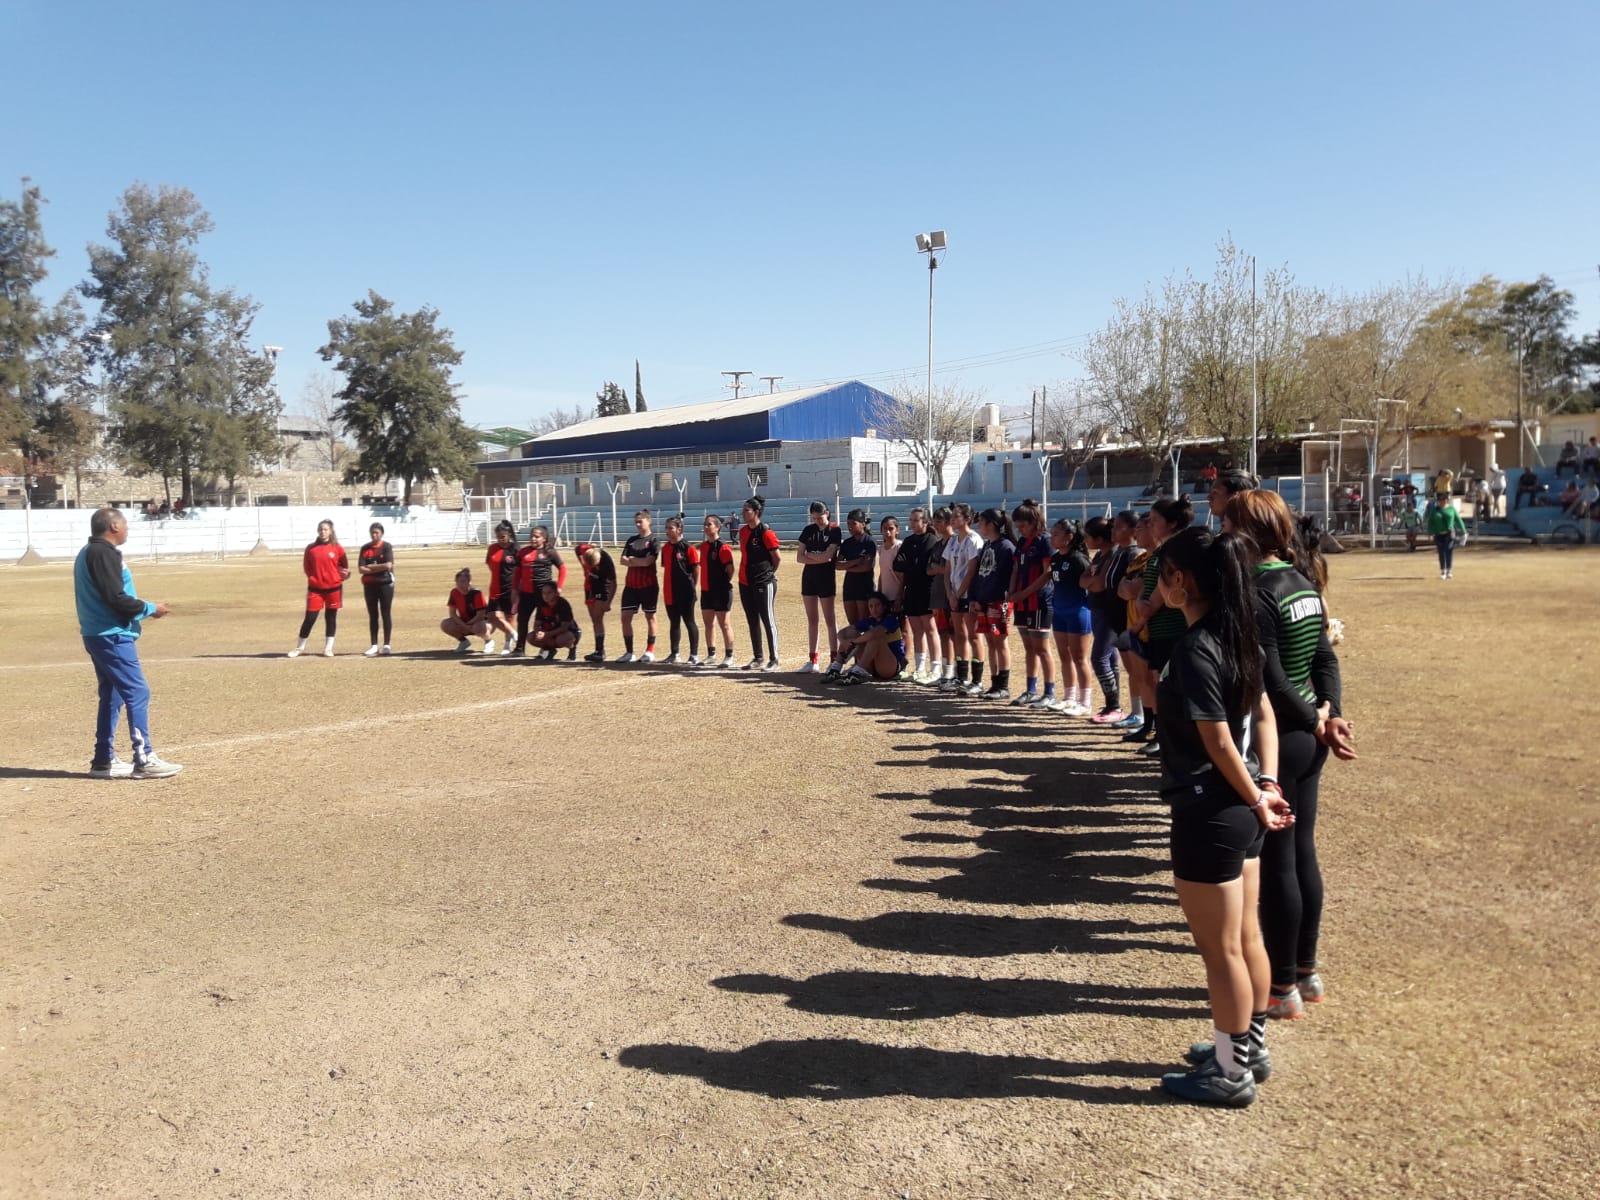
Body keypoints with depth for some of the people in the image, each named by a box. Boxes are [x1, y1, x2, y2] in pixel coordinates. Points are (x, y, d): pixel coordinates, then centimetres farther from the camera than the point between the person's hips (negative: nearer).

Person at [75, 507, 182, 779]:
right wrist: (150, 608, -8)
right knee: (138, 693, -9)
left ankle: (104, 761, 19)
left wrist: (142, 609, 12)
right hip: (112, 636, -11)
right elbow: (116, 598, -21)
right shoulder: (104, 553, -15)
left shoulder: (88, 553, 16)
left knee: (112, 696, 14)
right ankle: (144, 760, -8)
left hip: (99, 635, 11)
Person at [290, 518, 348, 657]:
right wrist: (313, 578, -4)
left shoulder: (337, 548, 0)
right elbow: (307, 567, 8)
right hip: (315, 588, 0)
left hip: (333, 588, 0)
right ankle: (300, 648, 12)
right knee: (309, 618, 0)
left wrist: (339, 577, -10)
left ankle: (328, 648, 13)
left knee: (331, 618, 6)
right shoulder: (310, 548, 3)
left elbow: (345, 567, 6)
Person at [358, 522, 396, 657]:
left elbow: (388, 565, -15)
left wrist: (370, 566, -7)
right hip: (370, 585, 3)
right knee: (372, 615, 6)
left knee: (385, 614, 0)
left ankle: (386, 645, 4)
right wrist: (379, 568, -11)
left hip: (385, 584, -3)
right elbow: (361, 568, -2)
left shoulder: (387, 547, -3)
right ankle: (374, 645, 10)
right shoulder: (365, 548, 6)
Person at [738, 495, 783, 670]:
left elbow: (778, 558, -10)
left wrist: (769, 573, 3)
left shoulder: (765, 533, -14)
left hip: (764, 584, -8)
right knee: (753, 622, 13)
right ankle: (758, 659, 21)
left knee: (769, 622, -2)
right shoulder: (743, 531, 9)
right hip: (745, 583, 8)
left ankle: (774, 660, 4)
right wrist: (745, 574, 12)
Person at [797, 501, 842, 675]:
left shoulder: (834, 531, -6)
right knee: (812, 620, 7)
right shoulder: (808, 530, 6)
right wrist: (819, 559, -11)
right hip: (809, 576, 5)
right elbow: (799, 558, 0)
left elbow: (828, 556, -17)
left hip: (827, 577, -5)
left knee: (829, 619, -2)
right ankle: (813, 661, 12)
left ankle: (834, 659, 2)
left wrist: (809, 554, -4)